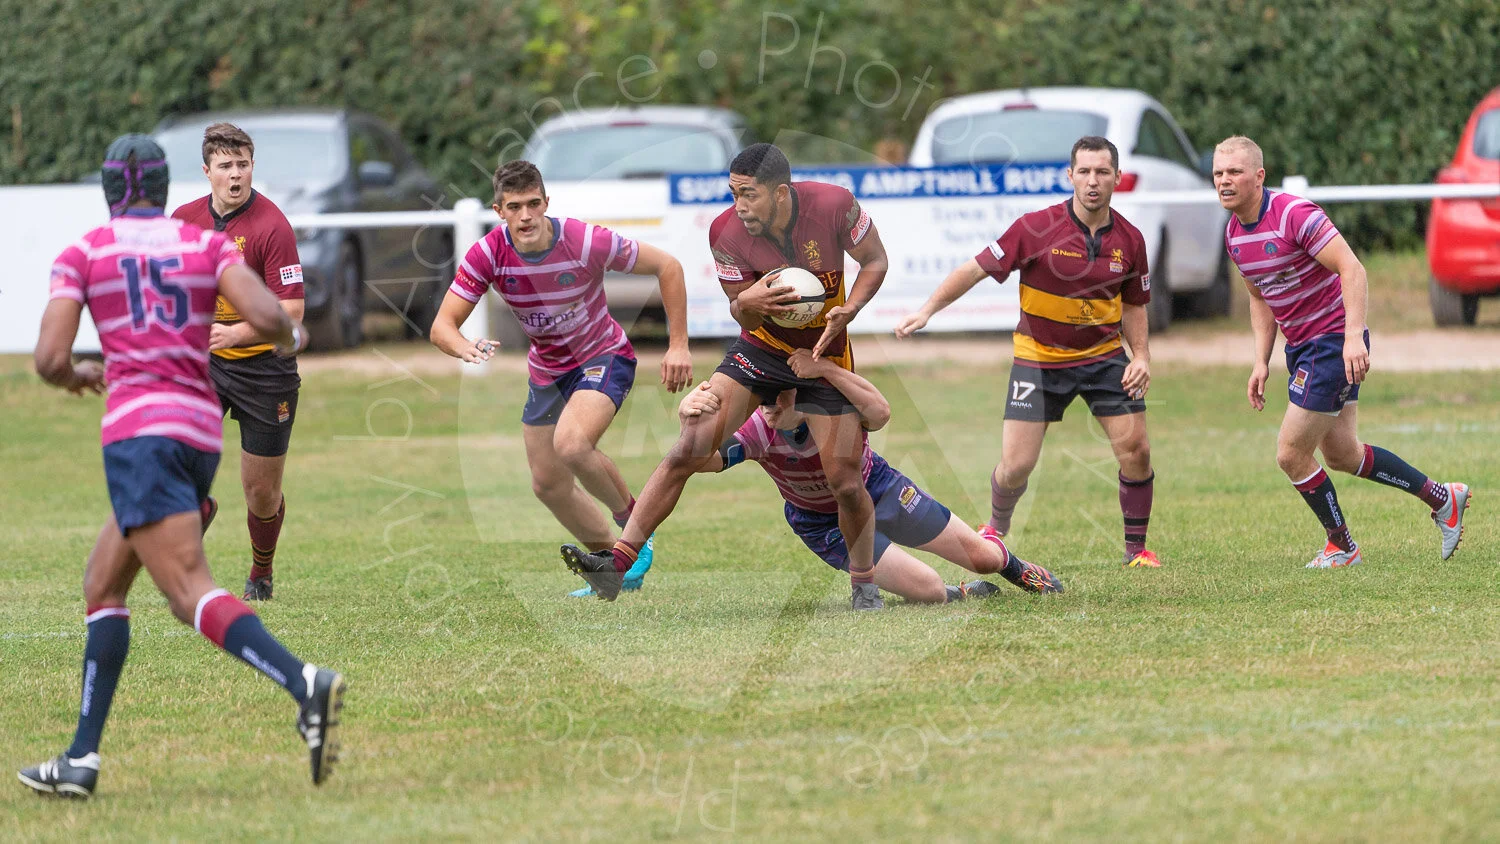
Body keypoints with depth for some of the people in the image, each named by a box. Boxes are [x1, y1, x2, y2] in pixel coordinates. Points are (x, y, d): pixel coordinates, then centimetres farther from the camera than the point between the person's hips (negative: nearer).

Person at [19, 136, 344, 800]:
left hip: (140, 432, -6)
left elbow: (50, 360, -3)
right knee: (102, 588, 20)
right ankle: (81, 760, 17)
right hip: (202, 433, 6)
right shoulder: (208, 245, 11)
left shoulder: (83, 253, 5)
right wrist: (290, 339, 19)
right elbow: (266, 317, -5)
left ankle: (304, 684, -43)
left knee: (192, 597, -17)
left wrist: (76, 377, 21)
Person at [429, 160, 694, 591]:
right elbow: (442, 325, -19)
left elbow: (667, 266, -15)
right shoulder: (488, 254, -20)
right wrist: (466, 348, -43)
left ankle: (631, 519, -3)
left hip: (604, 357, -5)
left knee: (571, 444, -31)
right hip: (547, 370, 5)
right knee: (548, 485, 8)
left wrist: (678, 345, -17)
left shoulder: (587, 241, -27)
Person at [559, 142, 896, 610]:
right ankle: (618, 561, -17)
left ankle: (864, 584, 20)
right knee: (689, 445, -15)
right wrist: (747, 304, -34)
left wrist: (847, 311, -23)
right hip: (760, 348, 1)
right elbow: (745, 316, -8)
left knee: (845, 482, -6)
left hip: (826, 354, -1)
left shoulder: (833, 205, -22)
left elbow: (875, 260, -5)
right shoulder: (726, 232, -19)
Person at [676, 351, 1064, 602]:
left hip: (877, 488, 0)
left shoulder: (835, 399, -35)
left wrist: (828, 369, -68)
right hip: (823, 521, 0)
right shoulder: (758, 430, -33)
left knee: (983, 558, 6)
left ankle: (1013, 565, 45)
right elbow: (702, 461, -46)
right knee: (927, 590, -14)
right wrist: (690, 419, -67)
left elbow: (880, 413, -57)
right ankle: (960, 595, 23)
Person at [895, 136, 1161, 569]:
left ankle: (1136, 549, 11)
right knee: (1016, 464, -5)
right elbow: (977, 269, -13)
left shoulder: (1129, 240, -5)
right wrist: (926, 311, -20)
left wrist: (1141, 356, -3)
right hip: (1038, 357, -2)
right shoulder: (1036, 228, -17)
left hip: (1103, 355, 3)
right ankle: (996, 529, 27)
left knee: (1135, 450, -8)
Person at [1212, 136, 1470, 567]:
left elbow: (1352, 269, -26)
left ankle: (1341, 547, 13)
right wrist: (1261, 362, 10)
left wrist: (1354, 336, -34)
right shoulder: (1234, 233, 5)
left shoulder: (1295, 215, -22)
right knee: (1341, 454, 15)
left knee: (1291, 454, -7)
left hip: (1336, 341, -9)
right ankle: (1443, 498, 28)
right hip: (1301, 346, 9)